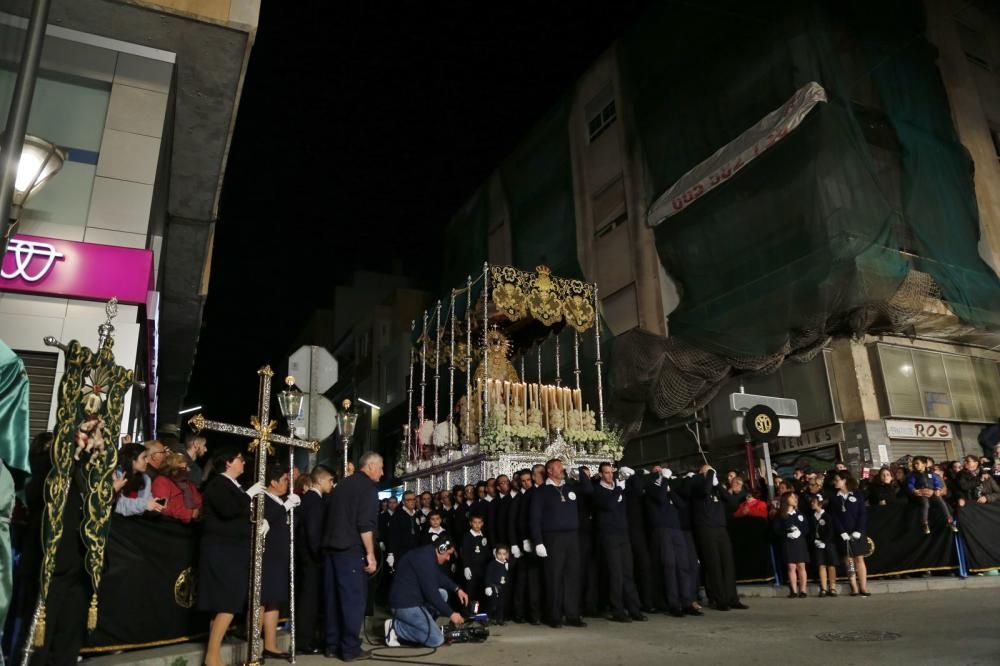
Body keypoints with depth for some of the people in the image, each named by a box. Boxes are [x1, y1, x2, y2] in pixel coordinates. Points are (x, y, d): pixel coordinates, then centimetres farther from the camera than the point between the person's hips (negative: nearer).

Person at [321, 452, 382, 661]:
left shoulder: (342, 484, 17)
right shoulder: (368, 486, -7)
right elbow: (365, 524, -16)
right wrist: (370, 553, -13)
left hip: (332, 547, 8)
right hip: (351, 549, -8)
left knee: (334, 598, 12)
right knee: (353, 599, -1)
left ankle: (332, 645, 18)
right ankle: (350, 648, 2)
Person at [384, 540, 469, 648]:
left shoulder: (428, 554, 10)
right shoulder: (425, 558, -21)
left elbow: (439, 577, 25)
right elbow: (431, 592, -22)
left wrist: (457, 589, 12)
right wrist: (451, 614, -15)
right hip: (404, 605, -10)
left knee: (442, 594, 14)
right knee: (437, 640, -9)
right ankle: (395, 627, -5)